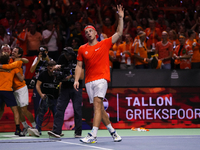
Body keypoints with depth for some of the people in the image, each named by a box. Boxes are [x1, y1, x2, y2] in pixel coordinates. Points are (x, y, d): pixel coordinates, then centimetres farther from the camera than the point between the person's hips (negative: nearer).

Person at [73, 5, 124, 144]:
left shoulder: (105, 44, 6)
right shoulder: (82, 49, 12)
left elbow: (119, 33, 4)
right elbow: (79, 66, 13)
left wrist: (121, 18, -4)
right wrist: (76, 80, 2)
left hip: (102, 78, -4)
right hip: (89, 81, 4)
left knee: (97, 104, -18)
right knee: (99, 107, 6)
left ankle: (93, 135, -27)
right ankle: (112, 131, 21)